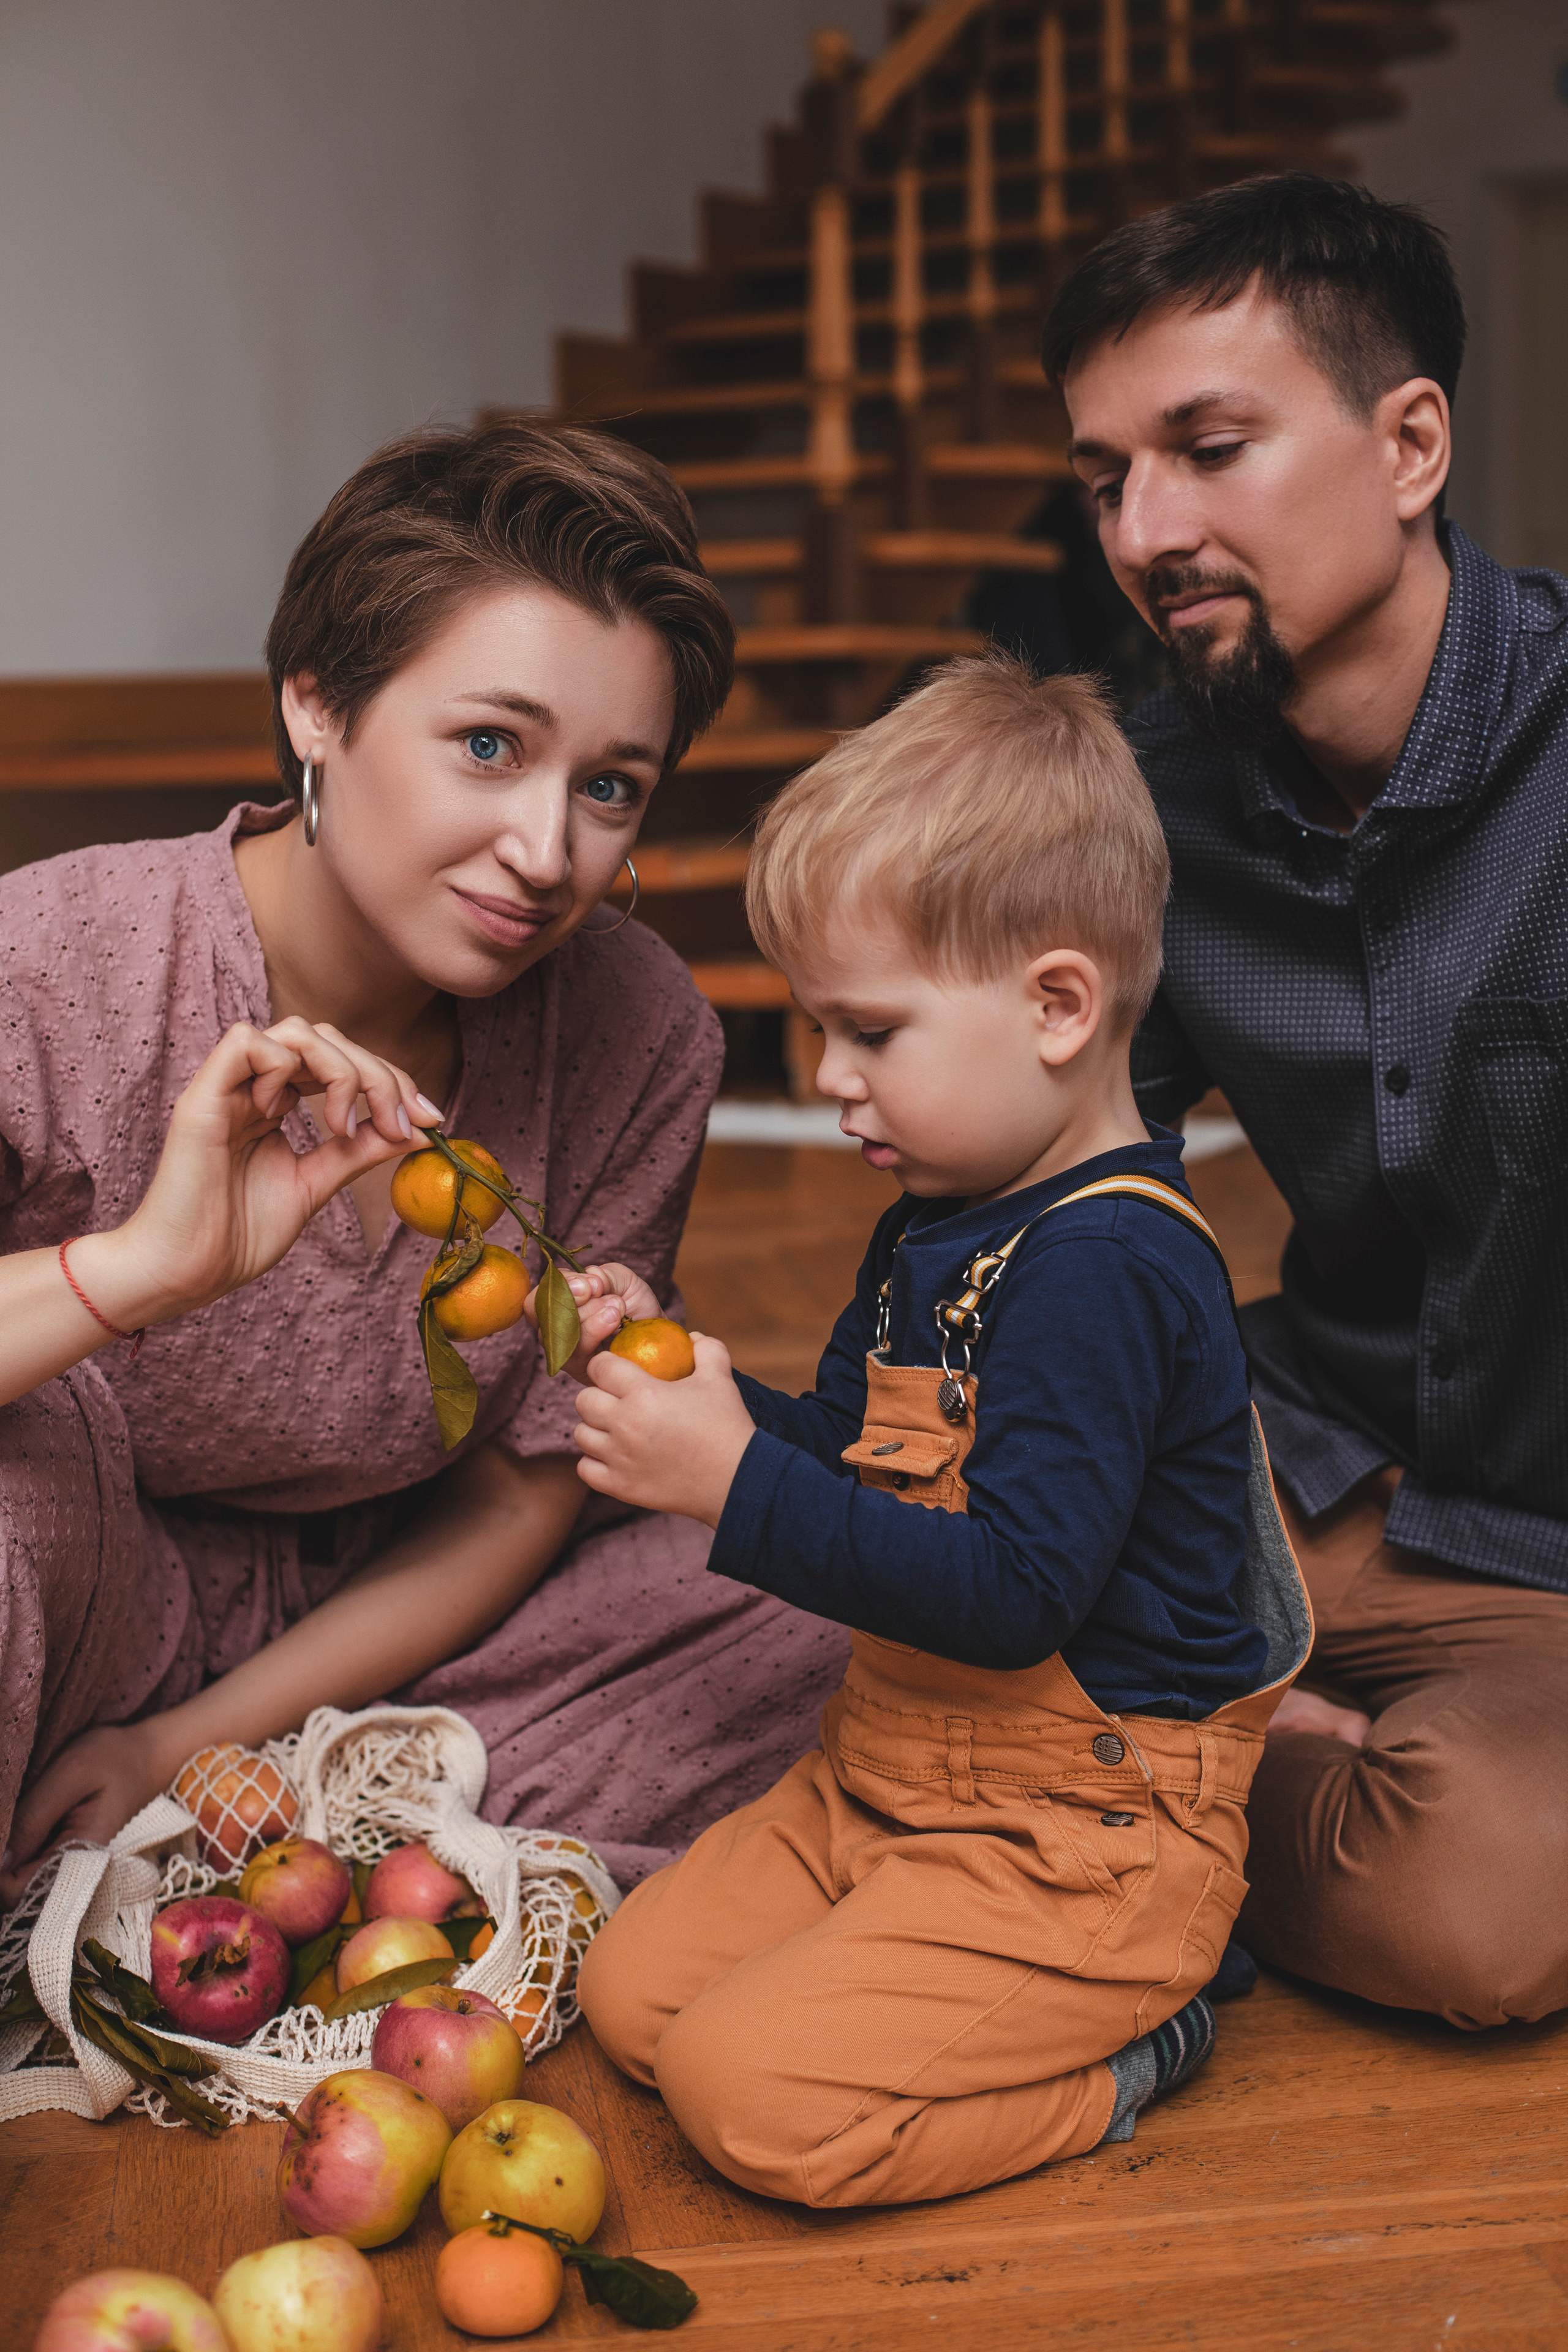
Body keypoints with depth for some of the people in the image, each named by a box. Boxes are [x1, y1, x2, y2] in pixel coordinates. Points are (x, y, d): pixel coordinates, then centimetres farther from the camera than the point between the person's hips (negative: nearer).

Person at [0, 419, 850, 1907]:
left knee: (807, 1643, -13)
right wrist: (136, 1273, -47)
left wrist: (190, 1744, -8)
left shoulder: (639, 1041, -14)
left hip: (367, 1623, 5)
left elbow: (527, 1493, -3)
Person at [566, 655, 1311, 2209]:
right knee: (632, 1988, 9)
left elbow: (1010, 1596, -29)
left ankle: (1127, 2044, 2)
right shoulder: (942, 1224, 8)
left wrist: (737, 1484, -28)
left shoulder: (1103, 1266, -24)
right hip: (890, 1784, 10)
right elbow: (865, 1466, 15)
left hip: (1073, 1838, -10)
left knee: (753, 2090, -20)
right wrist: (710, 1400, -4)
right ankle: (1091, 1994, 11)